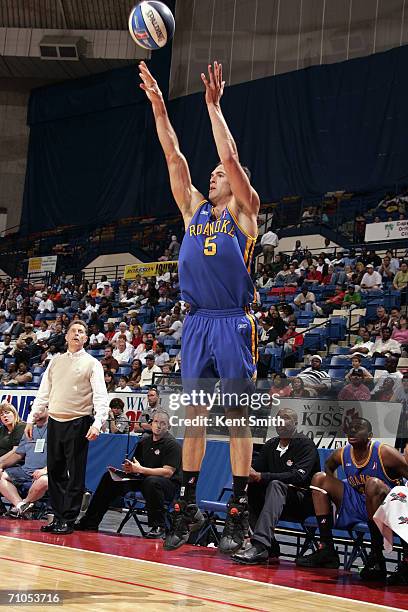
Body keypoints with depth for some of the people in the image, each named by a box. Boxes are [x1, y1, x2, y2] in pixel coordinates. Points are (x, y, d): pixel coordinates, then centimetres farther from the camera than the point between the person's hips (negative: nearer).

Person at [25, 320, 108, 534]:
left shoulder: (92, 363, -1)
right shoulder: (55, 361, 13)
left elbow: (100, 396, -9)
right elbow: (43, 393, 17)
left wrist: (97, 423, -23)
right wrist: (31, 419, 11)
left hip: (78, 424, -5)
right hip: (55, 422, 5)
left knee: (75, 474, -1)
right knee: (55, 472, 8)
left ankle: (68, 520, 4)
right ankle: (58, 517, 16)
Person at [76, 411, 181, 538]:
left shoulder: (172, 445, -9)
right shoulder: (145, 442, 12)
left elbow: (168, 472, -20)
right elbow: (135, 465, 19)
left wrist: (141, 469, -22)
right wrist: (129, 468, -7)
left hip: (169, 485, -7)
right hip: (143, 480, 7)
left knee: (151, 481, -41)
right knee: (109, 477, -3)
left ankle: (158, 527, -29)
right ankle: (90, 523, -1)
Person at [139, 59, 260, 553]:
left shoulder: (243, 210, 3)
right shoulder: (194, 209, 15)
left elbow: (232, 158, -10)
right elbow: (173, 157, 9)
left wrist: (213, 105, -8)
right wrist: (158, 106, 2)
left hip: (234, 323, -5)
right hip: (197, 322, 5)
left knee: (237, 416, -2)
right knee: (194, 415, 7)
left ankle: (238, 514, 1)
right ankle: (187, 508, 14)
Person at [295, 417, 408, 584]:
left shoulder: (384, 453, -15)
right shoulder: (342, 454, 1)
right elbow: (328, 466, 24)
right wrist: (333, 492, 11)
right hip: (355, 506, 6)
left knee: (373, 483, -35)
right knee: (320, 478, -1)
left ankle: (376, 557, -31)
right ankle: (326, 549, -6)